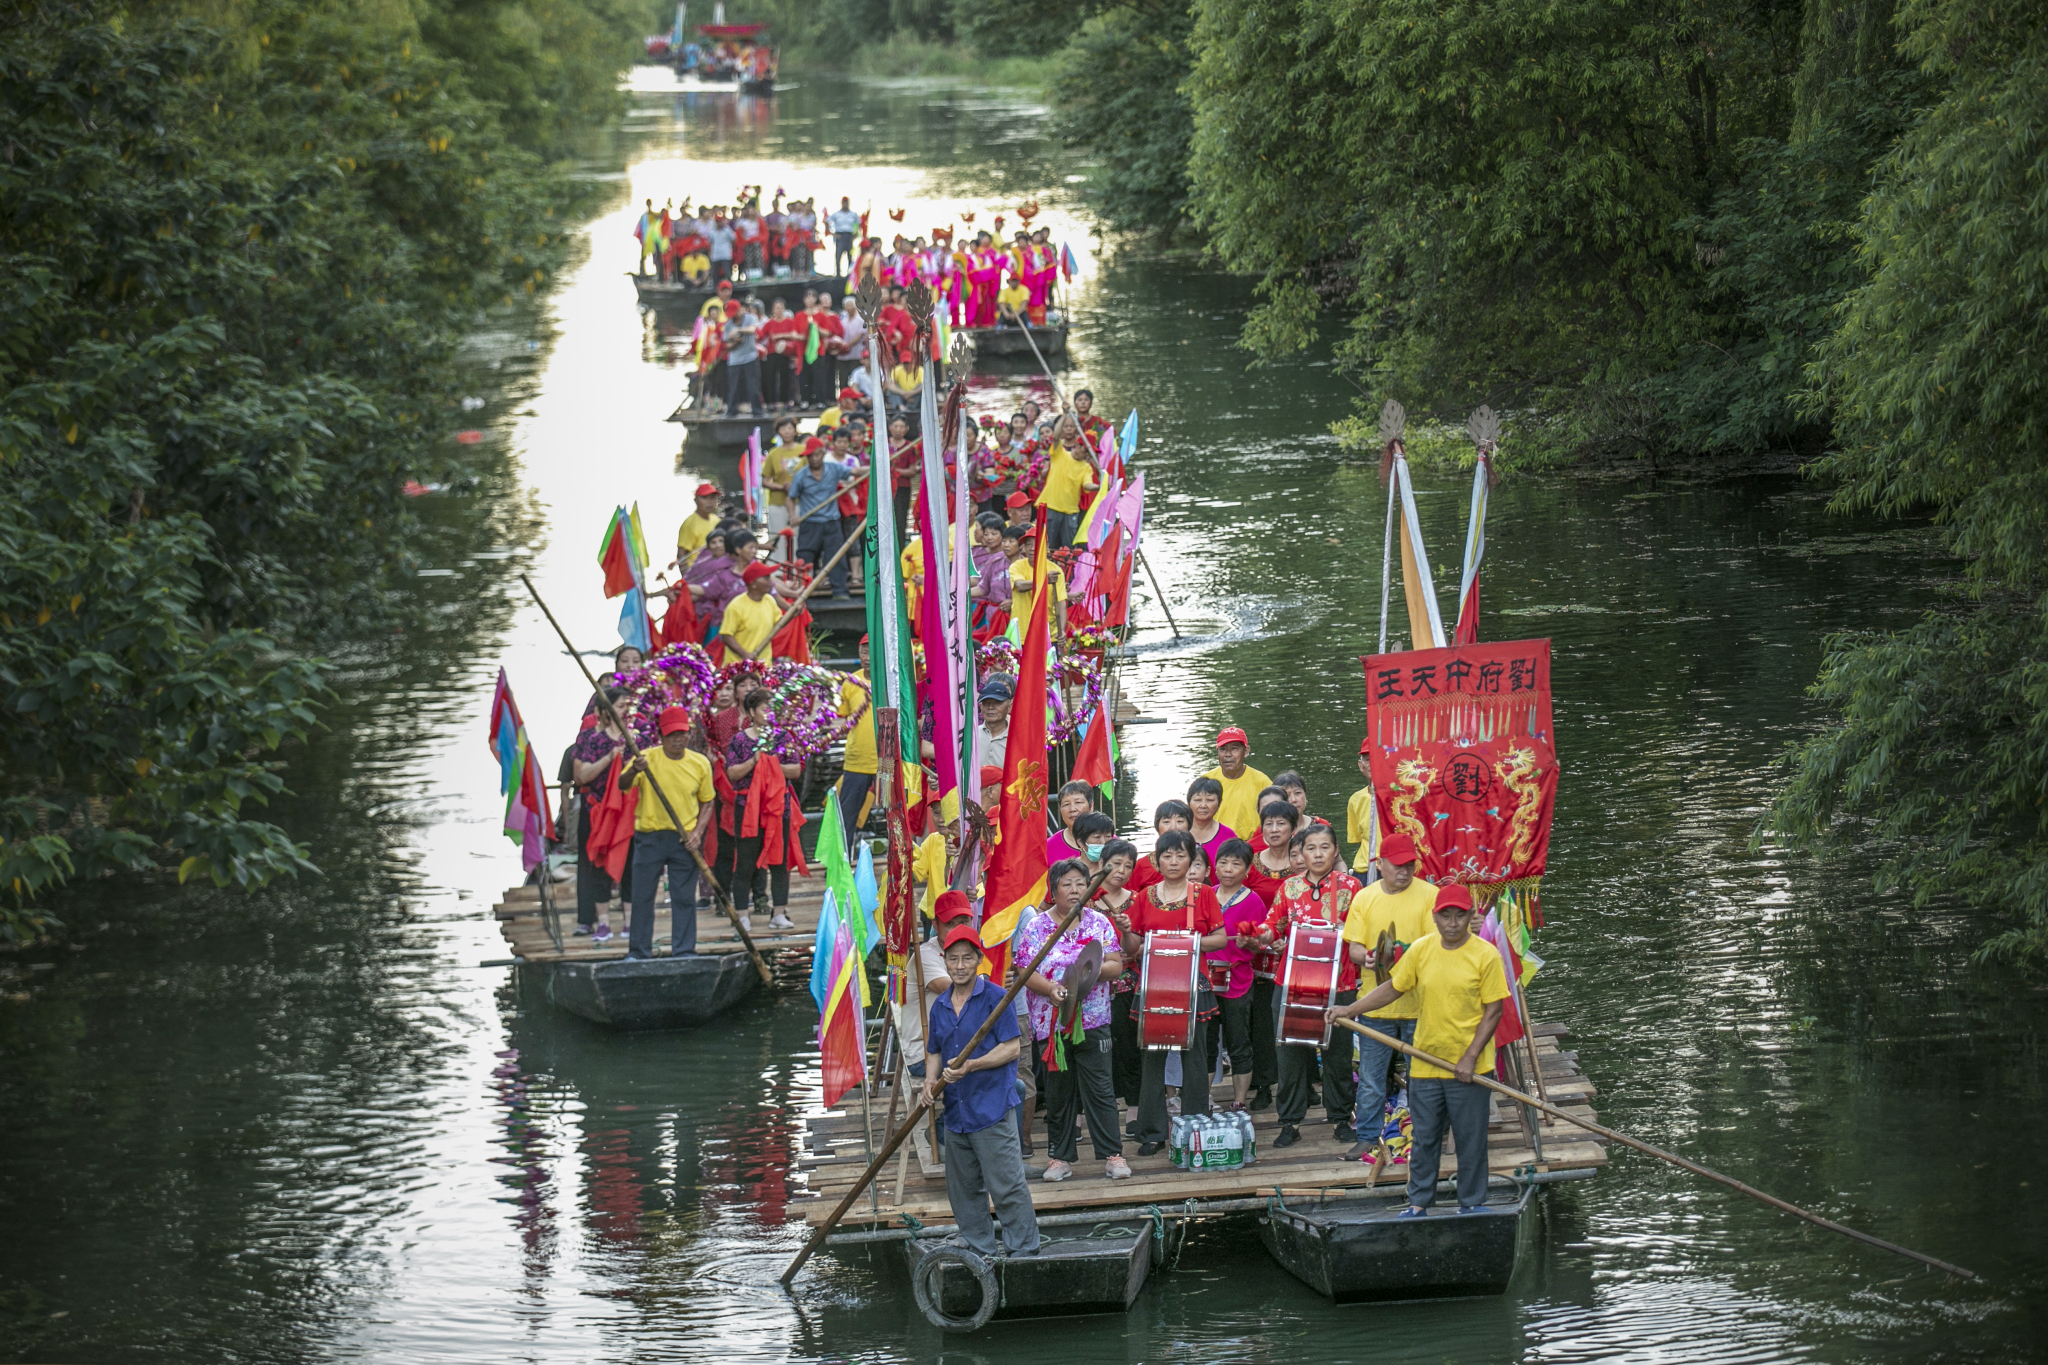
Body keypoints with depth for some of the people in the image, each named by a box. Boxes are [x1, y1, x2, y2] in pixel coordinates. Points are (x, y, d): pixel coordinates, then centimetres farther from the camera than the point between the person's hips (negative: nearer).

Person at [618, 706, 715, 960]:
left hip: (685, 840, 1)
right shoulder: (646, 758, -4)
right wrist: (634, 771, -40)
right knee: (642, 896, 2)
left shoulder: (699, 763, 3)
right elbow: (622, 785, -18)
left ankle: (684, 951, 11)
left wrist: (697, 833, -3)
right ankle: (638, 953, 10)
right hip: (649, 836, -1)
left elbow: (707, 803, 11)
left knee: (684, 898, 3)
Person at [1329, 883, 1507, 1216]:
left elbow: (1493, 1011, -9)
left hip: (1468, 1069, -3)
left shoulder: (1485, 955, -10)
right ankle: (1418, 1204, 19)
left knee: (1470, 1139, 5)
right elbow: (1392, 989, 11)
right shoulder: (1420, 950, 0)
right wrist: (1349, 1010, 2)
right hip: (1425, 1063, 3)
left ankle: (1472, 1203, 18)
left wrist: (1470, 1058, -14)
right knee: (1424, 1138, 10)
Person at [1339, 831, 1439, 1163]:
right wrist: (1368, 957, -20)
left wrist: (1408, 953, -28)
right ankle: (1368, 1138, 19)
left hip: (1417, 1002, -2)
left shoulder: (1429, 895, -4)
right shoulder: (1364, 898, 5)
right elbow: (1353, 948, 3)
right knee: (1371, 1076, 8)